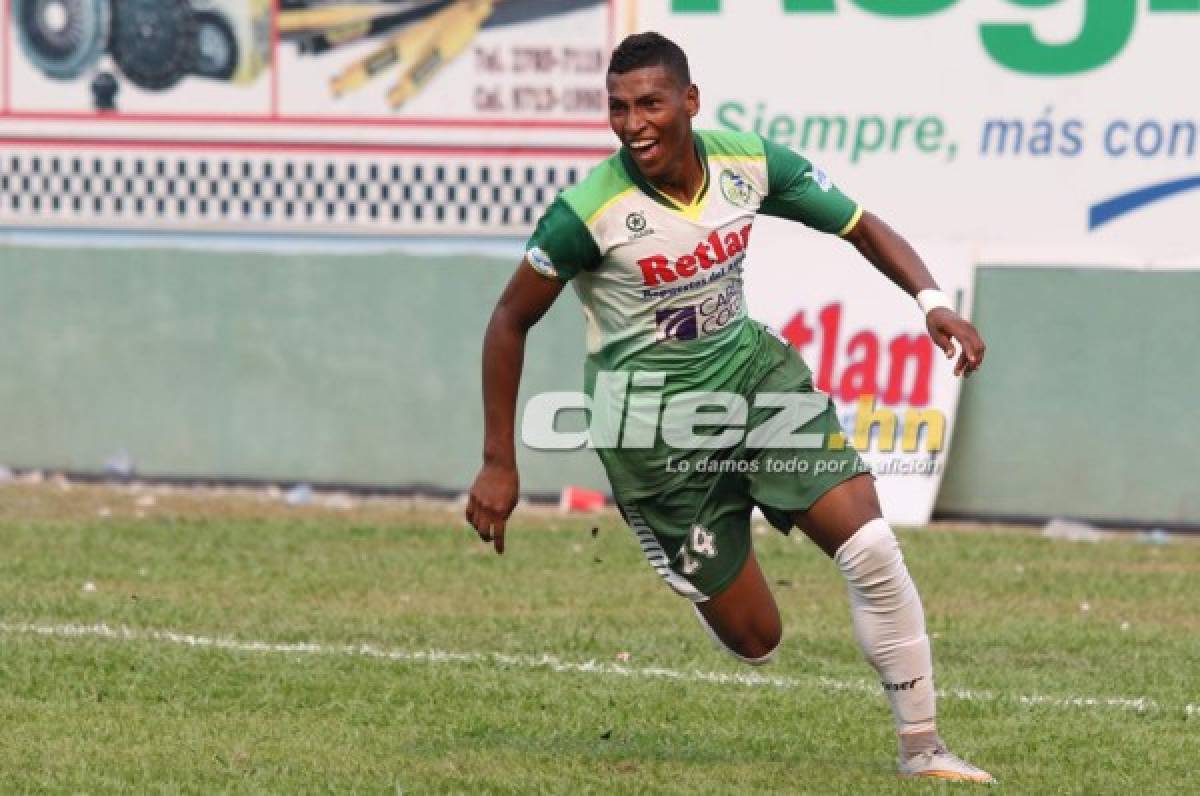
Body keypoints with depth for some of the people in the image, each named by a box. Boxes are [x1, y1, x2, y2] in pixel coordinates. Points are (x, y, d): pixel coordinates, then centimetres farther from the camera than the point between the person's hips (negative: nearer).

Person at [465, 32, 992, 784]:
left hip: (751, 367, 4)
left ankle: (922, 748, 2)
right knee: (755, 641, -2)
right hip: (654, 424, -4)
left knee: (873, 547, -13)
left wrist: (934, 303, -18)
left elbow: (862, 226, 1)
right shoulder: (589, 212, -21)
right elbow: (511, 321, -10)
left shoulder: (750, 162, -10)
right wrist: (499, 466, -11)